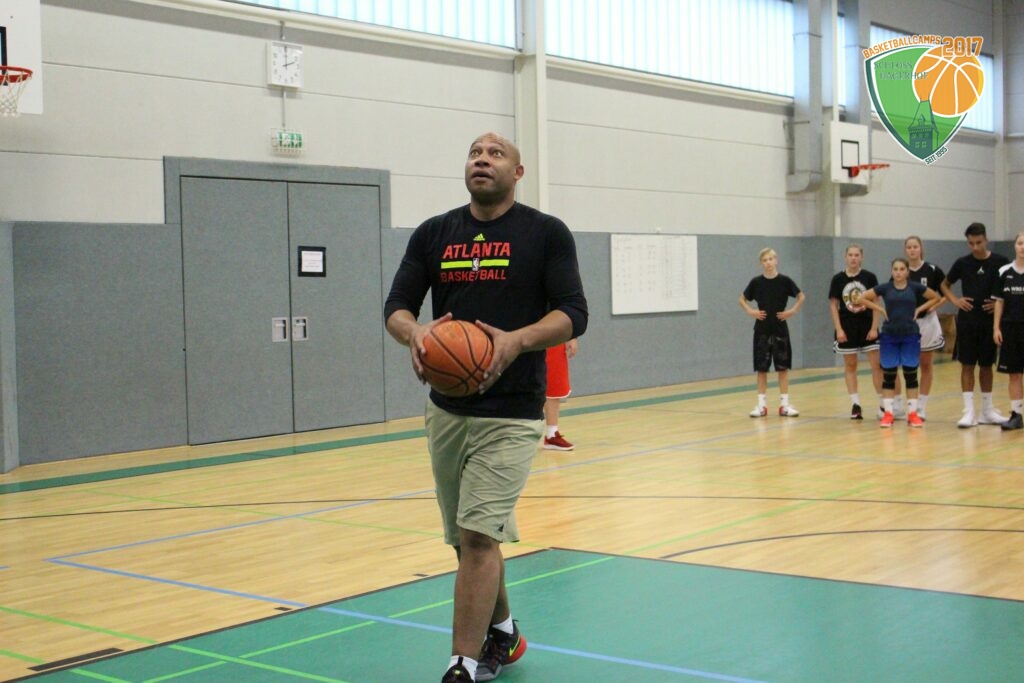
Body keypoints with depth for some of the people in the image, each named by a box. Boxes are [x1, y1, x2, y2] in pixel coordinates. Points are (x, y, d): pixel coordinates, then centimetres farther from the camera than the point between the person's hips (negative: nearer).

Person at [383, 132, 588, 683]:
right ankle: (502, 635, 37)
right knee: (471, 539, 15)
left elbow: (572, 314, -7)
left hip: (511, 415, -4)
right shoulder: (433, 234, 9)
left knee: (477, 536, -13)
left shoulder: (546, 233, -1)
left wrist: (516, 340, -25)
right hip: (446, 411, 5)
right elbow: (396, 306, 6)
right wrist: (414, 333, -18)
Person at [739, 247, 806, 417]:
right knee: (761, 367, 3)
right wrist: (750, 311, -5)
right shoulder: (756, 282, -2)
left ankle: (784, 404, 9)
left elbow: (801, 296, 6)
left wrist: (793, 311, -6)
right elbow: (742, 299, 10)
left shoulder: (785, 280, -5)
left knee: (782, 366, 3)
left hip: (780, 329, 0)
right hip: (762, 330, 1)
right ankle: (762, 404, 10)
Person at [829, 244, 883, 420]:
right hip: (847, 328, 1)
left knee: (877, 365, -2)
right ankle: (855, 405, 14)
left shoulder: (869, 277, -3)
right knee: (850, 366, 7)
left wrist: (874, 327, -7)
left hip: (867, 326, -1)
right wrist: (838, 329, -5)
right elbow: (833, 305, 1)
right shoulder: (838, 279, -1)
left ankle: (883, 404, 5)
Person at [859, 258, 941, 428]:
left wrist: (919, 309, 1)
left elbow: (936, 297, 11)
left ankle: (912, 413, 9)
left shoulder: (915, 287, 1)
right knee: (888, 375, 3)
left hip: (910, 336, 0)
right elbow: (863, 298, 5)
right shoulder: (885, 288, 0)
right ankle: (887, 413, 8)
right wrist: (880, 309, -2)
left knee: (910, 374, 2)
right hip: (889, 337, 0)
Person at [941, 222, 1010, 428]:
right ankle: (969, 411, 1)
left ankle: (987, 410, 20)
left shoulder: (1000, 262, -3)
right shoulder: (962, 263, 0)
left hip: (990, 322, 0)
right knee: (967, 365, -1)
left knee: (986, 365, 10)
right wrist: (955, 300, -2)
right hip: (967, 322, 0)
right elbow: (945, 285, 14)